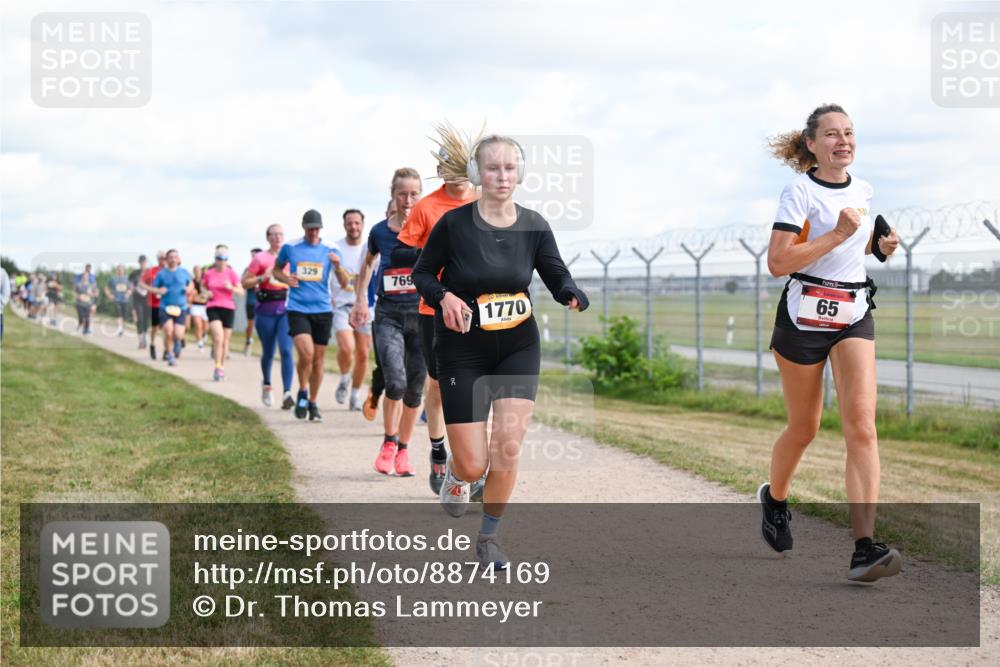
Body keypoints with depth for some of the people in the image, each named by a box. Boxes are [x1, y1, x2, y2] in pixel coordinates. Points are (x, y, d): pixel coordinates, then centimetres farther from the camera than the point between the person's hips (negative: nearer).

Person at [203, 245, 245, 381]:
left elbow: (241, 291, 0)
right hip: (213, 307, -1)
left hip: (228, 308, 1)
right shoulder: (208, 273, 3)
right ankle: (217, 367, -16)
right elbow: (203, 287, 20)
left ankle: (222, 367, 24)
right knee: (218, 337, -19)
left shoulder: (231, 273, 1)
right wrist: (206, 292, -1)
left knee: (225, 340, 8)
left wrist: (231, 288, -19)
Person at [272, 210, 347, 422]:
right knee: (306, 354, -19)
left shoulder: (330, 251, 6)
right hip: (297, 309, -2)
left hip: (323, 310, 2)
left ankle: (313, 403, 21)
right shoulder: (290, 248, 4)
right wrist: (285, 278, -3)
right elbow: (276, 269, 19)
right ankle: (302, 393, 6)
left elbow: (344, 283, 3)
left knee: (318, 359, 6)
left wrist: (337, 266, -17)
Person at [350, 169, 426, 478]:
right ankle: (389, 443, 4)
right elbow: (368, 263, 22)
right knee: (396, 381, -18)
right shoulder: (379, 232, 3)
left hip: (422, 314, 0)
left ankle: (403, 450, 23)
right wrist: (360, 299, 15)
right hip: (388, 316, 0)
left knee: (415, 388, 6)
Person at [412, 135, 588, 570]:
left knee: (507, 449, -11)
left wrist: (573, 295, -20)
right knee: (474, 465, -3)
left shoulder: (534, 226, -4)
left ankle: (489, 536, 13)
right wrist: (444, 296, -21)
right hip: (462, 352, -2)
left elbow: (557, 276, 2)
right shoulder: (454, 224, -12)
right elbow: (422, 274, 0)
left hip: (518, 348, 2)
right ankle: (456, 473, 38)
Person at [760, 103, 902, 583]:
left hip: (854, 316, 4)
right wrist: (838, 235, -23)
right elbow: (777, 263, -19)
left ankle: (865, 548, -21)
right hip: (804, 315, -4)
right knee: (804, 429, 9)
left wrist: (880, 246, 7)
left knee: (861, 423, -13)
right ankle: (774, 498, 42)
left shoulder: (863, 191, 10)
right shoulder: (801, 191, -9)